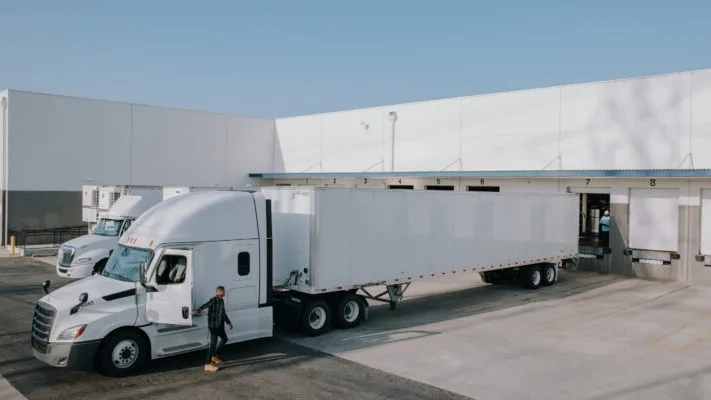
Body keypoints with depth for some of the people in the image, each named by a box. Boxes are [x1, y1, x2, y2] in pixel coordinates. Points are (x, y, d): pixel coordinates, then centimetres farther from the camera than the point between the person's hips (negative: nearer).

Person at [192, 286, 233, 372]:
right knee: (213, 344, -10)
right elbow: (204, 306, -34)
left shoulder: (222, 301, 9)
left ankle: (214, 356, 38)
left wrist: (229, 322, 30)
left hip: (220, 325, 9)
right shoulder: (213, 300, -17)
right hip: (213, 325, -9)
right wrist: (196, 311, -52)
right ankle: (208, 365, -6)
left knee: (224, 339, 24)